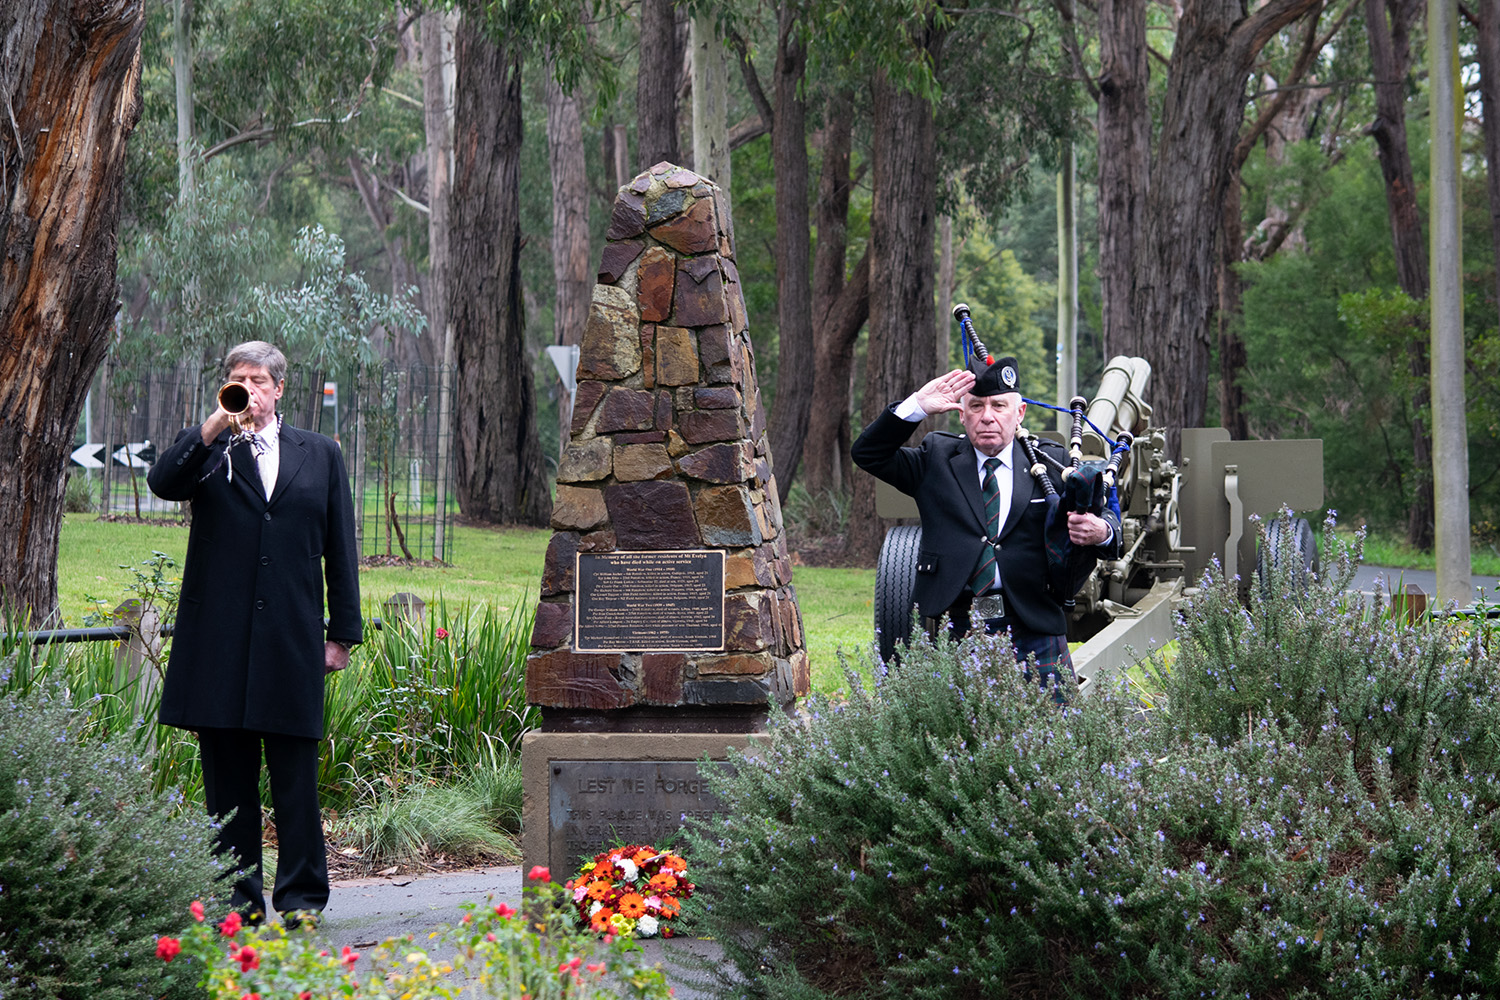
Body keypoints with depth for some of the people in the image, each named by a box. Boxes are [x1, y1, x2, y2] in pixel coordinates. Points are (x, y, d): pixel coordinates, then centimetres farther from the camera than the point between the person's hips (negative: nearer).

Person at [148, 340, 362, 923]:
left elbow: (340, 548, 13)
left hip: (291, 636, 0)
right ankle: (238, 895, 10)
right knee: (227, 772, 3)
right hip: (218, 639, 0)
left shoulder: (320, 455, 13)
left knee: (295, 773, -1)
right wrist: (216, 427, -19)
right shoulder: (207, 450, 10)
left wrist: (342, 632, 8)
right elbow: (163, 483, -12)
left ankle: (301, 894, 6)